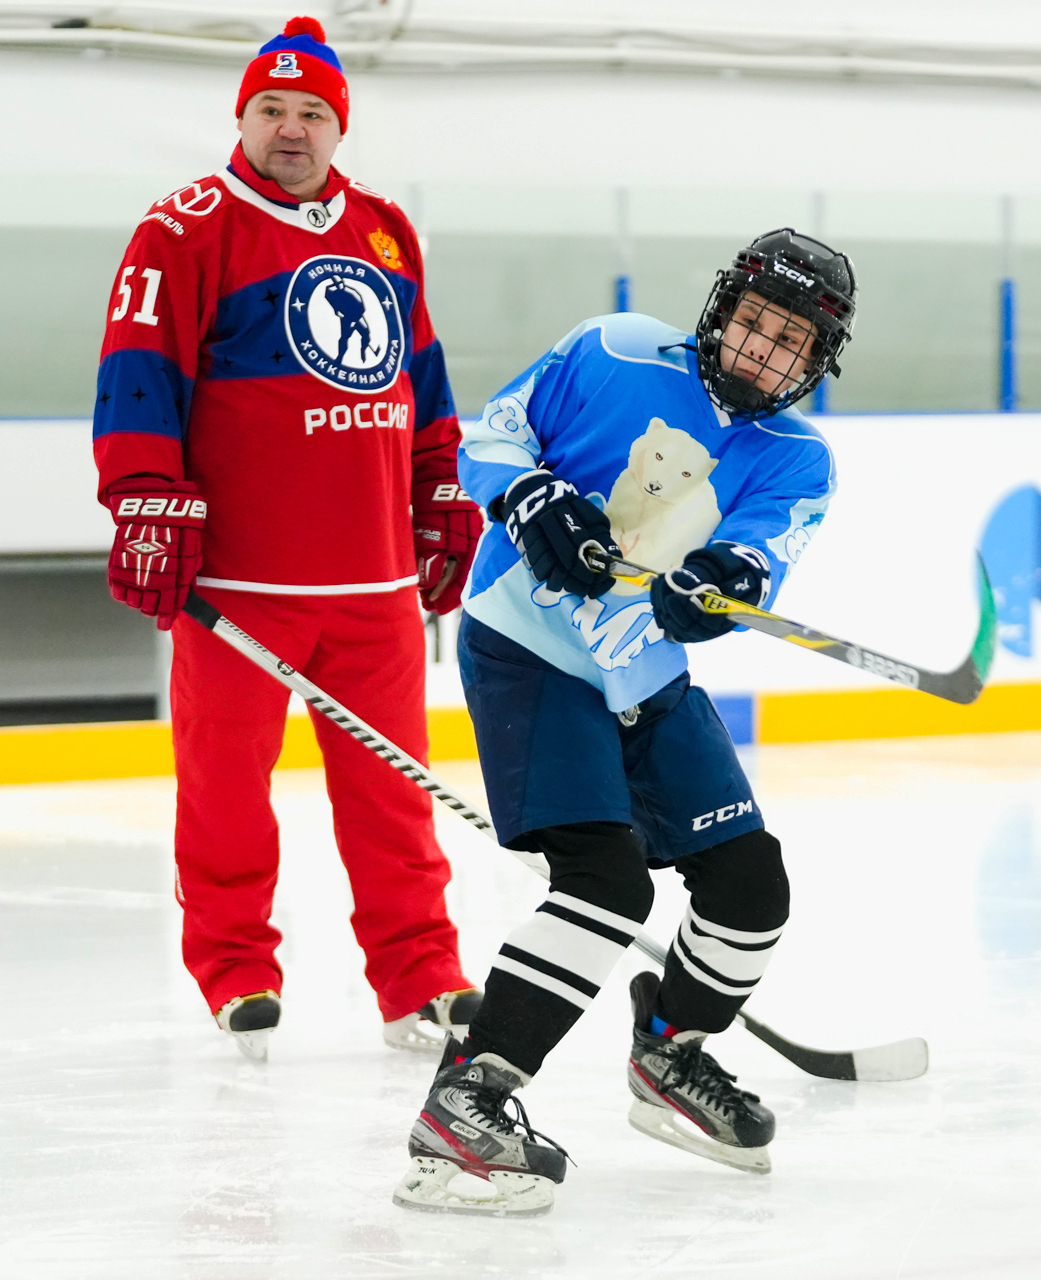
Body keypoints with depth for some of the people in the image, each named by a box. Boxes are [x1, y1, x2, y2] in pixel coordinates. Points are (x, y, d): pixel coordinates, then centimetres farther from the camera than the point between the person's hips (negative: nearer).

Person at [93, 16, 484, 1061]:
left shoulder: (384, 234, 16)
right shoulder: (188, 230, -2)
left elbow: (418, 377, 25)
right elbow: (141, 372, -9)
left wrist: (441, 496, 23)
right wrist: (148, 501, -17)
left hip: (377, 576, 5)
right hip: (237, 572, -5)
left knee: (390, 781, 7)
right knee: (227, 777, 2)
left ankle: (419, 977, 13)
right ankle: (236, 975, 15)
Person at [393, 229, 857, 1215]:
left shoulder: (796, 463, 0)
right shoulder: (616, 357, -8)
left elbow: (756, 561, -19)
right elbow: (491, 437, -2)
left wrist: (723, 581, -42)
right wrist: (532, 500, -22)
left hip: (648, 682, 6)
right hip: (527, 650, -6)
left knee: (749, 884, 7)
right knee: (607, 880, -23)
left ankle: (671, 1058, 35)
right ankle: (465, 1102, -24)